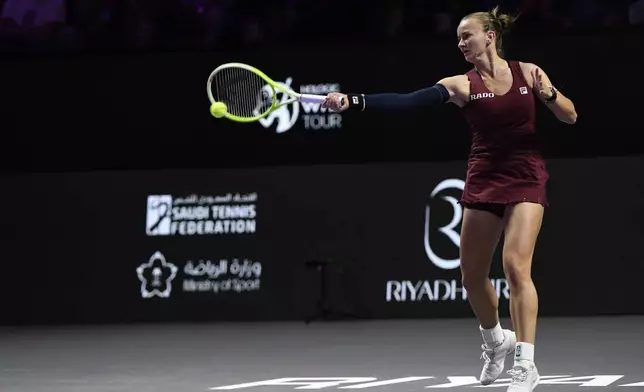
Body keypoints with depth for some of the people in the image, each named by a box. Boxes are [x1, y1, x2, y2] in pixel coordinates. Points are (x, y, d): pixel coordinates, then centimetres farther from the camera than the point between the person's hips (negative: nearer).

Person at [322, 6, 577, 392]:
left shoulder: (528, 72, -1)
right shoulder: (462, 85, -3)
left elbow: (571, 116, 5)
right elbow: (406, 101, -18)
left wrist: (549, 95, -16)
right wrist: (353, 101, -30)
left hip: (526, 179, -3)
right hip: (483, 182, 3)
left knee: (516, 265, -17)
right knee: (472, 274, 6)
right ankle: (496, 342, 34)